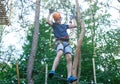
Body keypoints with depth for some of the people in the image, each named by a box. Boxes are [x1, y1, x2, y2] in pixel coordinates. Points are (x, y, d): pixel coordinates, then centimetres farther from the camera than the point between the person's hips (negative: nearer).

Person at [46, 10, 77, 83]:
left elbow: (75, 25, 33)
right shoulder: (54, 25, 19)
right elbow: (47, 21, 1)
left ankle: (69, 77, -28)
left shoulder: (65, 25, 30)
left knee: (69, 58, -18)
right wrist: (50, 13, 12)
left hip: (67, 43, 4)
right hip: (59, 42, -4)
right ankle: (53, 71, -48)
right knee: (59, 54, -35)